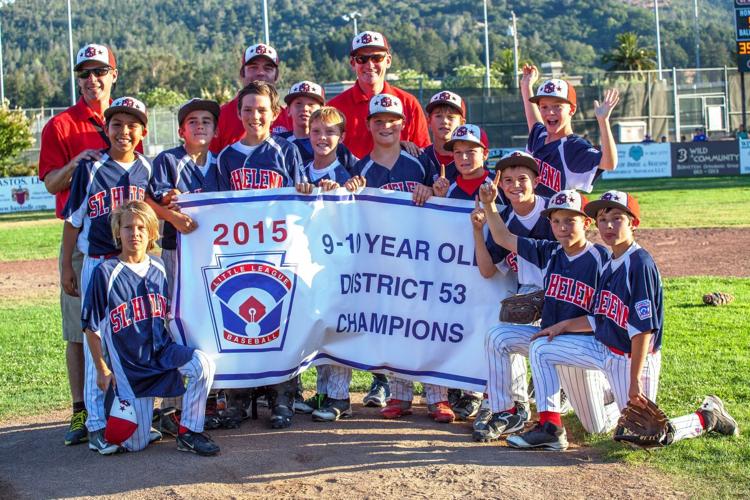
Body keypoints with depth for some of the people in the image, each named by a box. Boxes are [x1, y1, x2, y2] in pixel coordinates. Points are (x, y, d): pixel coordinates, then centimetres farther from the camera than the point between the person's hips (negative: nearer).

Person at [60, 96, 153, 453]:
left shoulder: (147, 170, 6)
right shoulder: (90, 169, -2)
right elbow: (73, 220, 1)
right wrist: (67, 267, 0)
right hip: (98, 264, -3)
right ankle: (97, 423, 3)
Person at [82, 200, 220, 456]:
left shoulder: (158, 267, 3)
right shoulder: (105, 273, -11)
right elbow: (92, 328, -6)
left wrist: (178, 351, 9)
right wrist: (102, 370, -5)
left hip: (162, 349, 4)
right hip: (129, 363, -3)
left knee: (203, 364, -28)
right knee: (136, 444, -5)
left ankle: (189, 433, -11)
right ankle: (120, 406, 29)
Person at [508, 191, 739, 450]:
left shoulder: (640, 263, -20)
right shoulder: (609, 262, 6)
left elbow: (644, 328, -23)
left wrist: (635, 380, -24)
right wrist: (564, 324, 7)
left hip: (631, 358, -8)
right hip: (604, 349, 9)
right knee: (540, 348, 4)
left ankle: (708, 416, 21)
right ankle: (551, 428, 4)